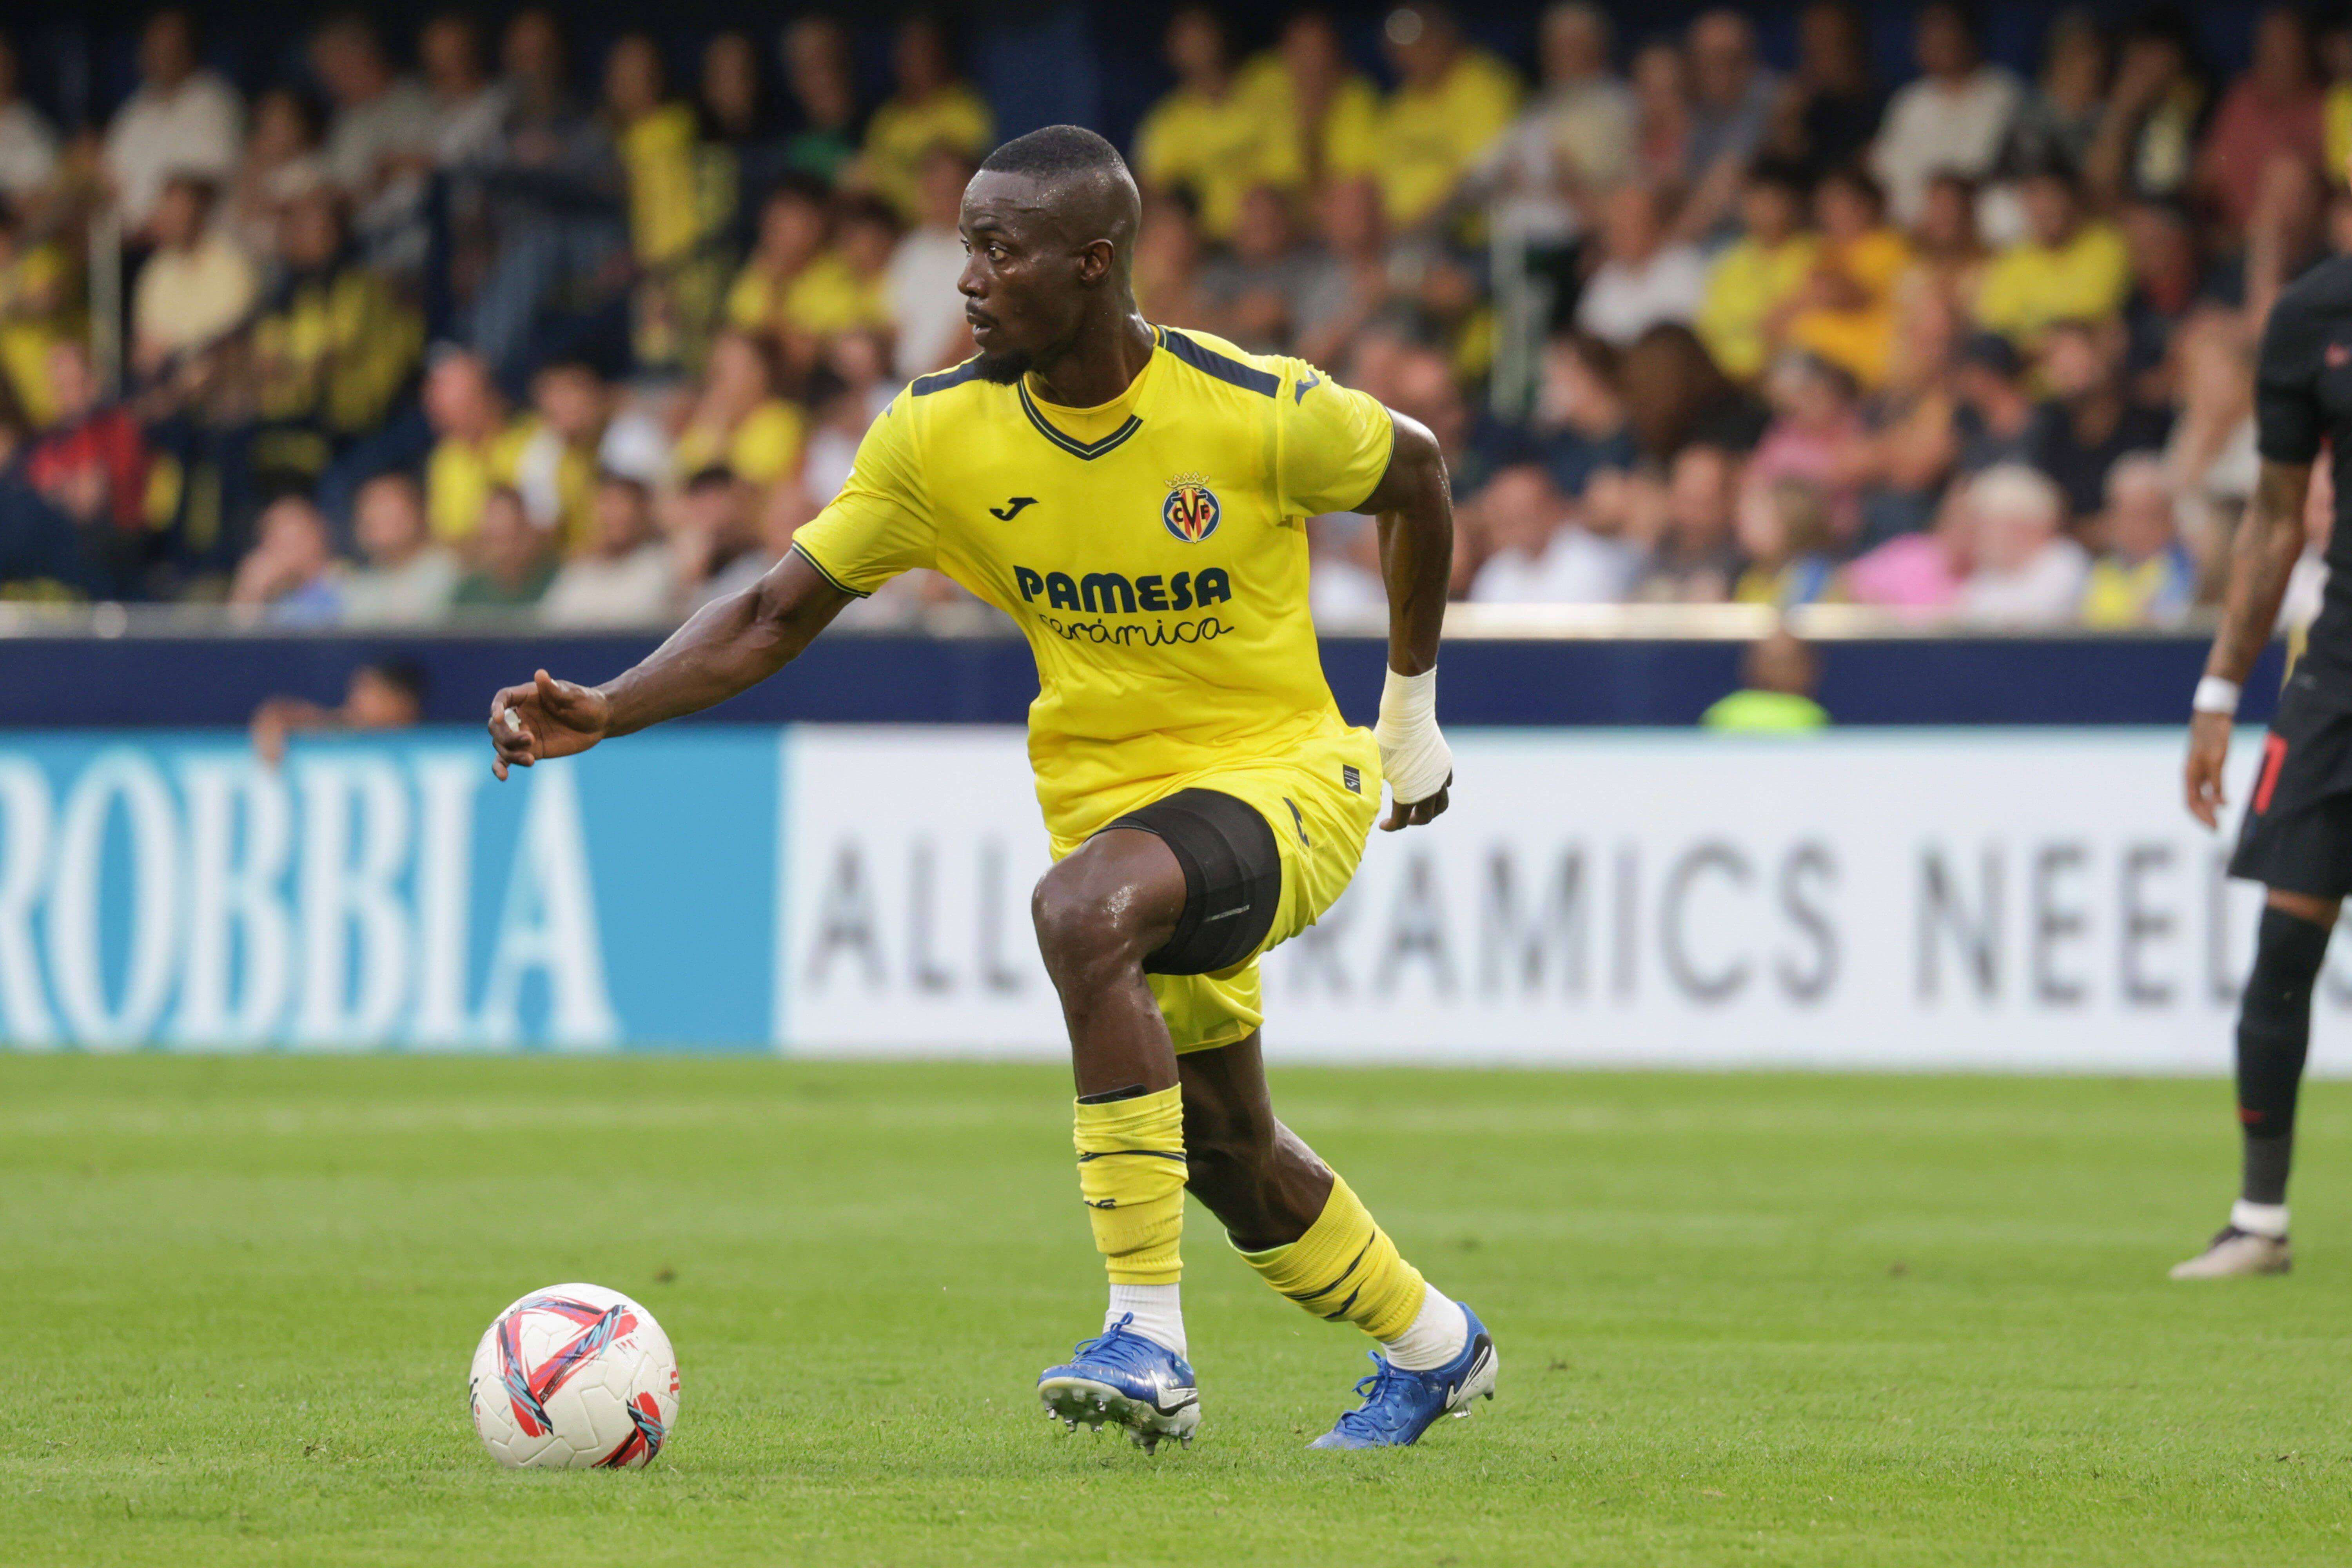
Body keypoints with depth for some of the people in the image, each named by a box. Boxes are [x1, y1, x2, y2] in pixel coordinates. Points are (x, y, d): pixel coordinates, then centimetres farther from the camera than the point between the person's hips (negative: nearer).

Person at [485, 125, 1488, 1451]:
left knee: (1083, 908, -36)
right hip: (1108, 794, 6)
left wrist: (1414, 710, 11)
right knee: (1228, 1157, 14)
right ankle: (1432, 1346, 45)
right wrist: (607, 712, -20)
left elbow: (1415, 470, 2)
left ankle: (1151, 1336, -34)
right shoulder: (942, 435, -9)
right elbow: (778, 614, -4)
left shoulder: (1255, 411, -19)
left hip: (1282, 776, -6)